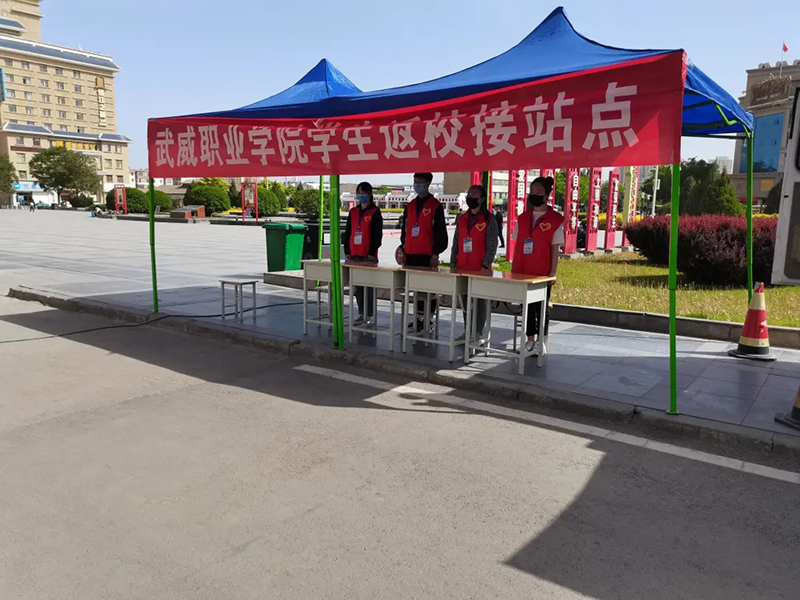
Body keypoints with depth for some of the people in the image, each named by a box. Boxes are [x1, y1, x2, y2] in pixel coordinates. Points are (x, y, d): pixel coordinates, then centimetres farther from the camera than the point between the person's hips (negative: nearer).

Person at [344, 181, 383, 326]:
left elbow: (377, 234, -7)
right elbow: (347, 232, 15)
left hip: (369, 256, -6)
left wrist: (372, 252, -12)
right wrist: (347, 251, 8)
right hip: (354, 255, 6)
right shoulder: (353, 212, 15)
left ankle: (370, 315, 3)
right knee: (358, 286, 8)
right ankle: (361, 314, 17)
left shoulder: (375, 212, -2)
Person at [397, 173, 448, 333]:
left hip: (427, 256, -6)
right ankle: (419, 317, 19)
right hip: (410, 255, 6)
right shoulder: (409, 206, 15)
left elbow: (441, 232, -6)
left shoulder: (435, 206, -3)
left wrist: (436, 253, -10)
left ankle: (428, 319, 5)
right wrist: (402, 248, 14)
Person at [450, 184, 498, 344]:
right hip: (463, 268, 5)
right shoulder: (461, 219, 13)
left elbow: (492, 246, -7)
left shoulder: (489, 220, -3)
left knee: (480, 301, 0)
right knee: (465, 300, 10)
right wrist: (453, 264, 9)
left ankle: (478, 334, 7)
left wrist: (485, 266, -15)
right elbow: (455, 243, 15)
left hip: (481, 270, -5)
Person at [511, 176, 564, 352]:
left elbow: (555, 249, -5)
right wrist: (513, 269, 8)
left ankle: (541, 341, 16)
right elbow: (517, 245, 11)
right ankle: (530, 339, 19)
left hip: (542, 273, -4)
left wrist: (552, 273, -8)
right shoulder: (522, 218, 9)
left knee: (542, 307, 6)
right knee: (526, 305, 9)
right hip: (522, 271, 4)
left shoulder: (555, 219, -4)